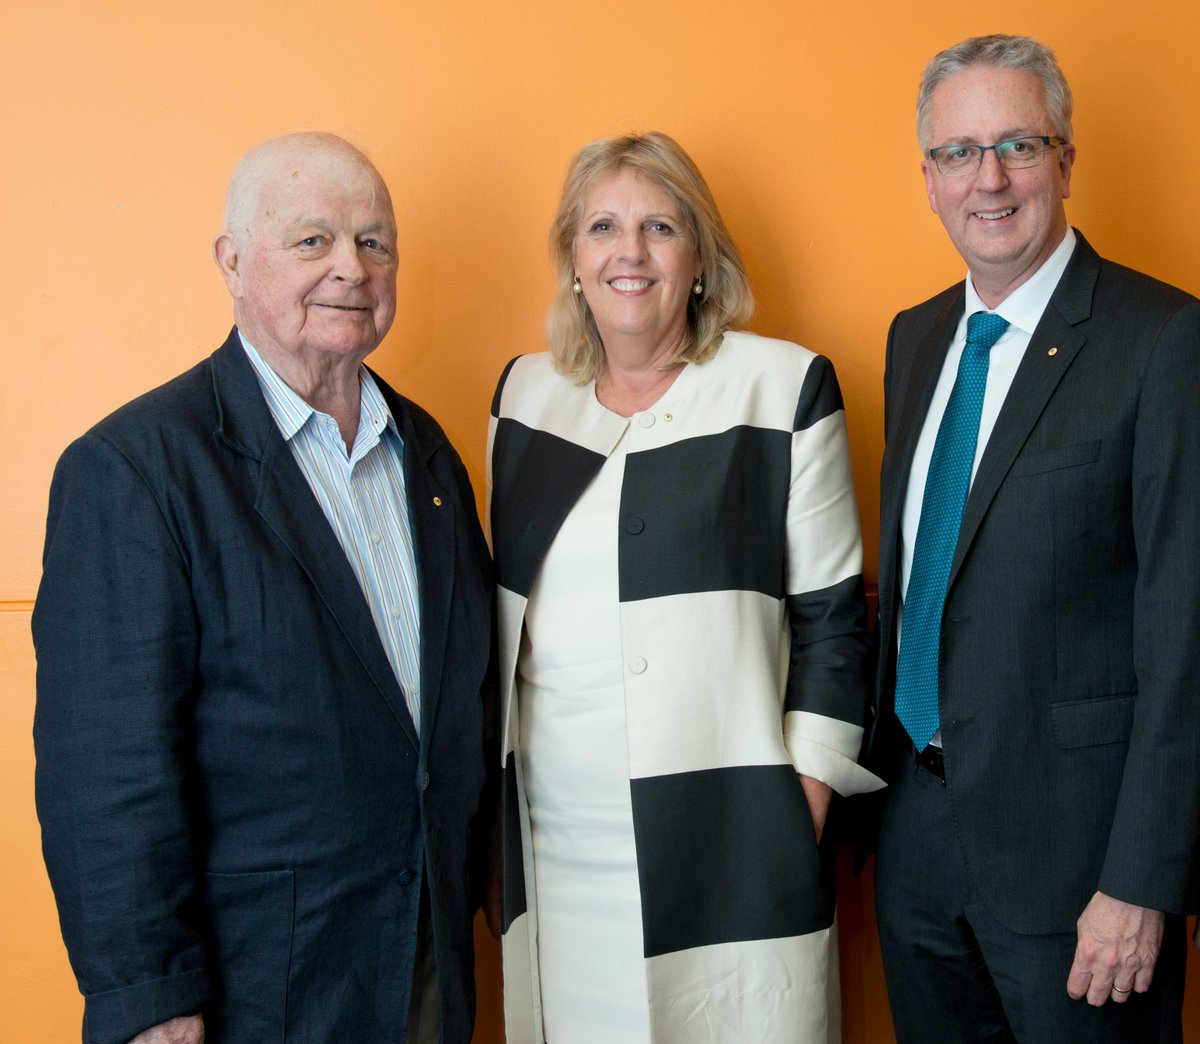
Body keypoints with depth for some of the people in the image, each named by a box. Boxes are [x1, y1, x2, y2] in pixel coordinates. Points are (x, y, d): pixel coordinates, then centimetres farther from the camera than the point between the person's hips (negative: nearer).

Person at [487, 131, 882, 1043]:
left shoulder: (784, 386, -3)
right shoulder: (525, 391, 9)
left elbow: (830, 614, -2)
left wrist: (808, 793, -7)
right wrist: (492, 781, 14)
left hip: (724, 838, -3)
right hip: (550, 837, 4)